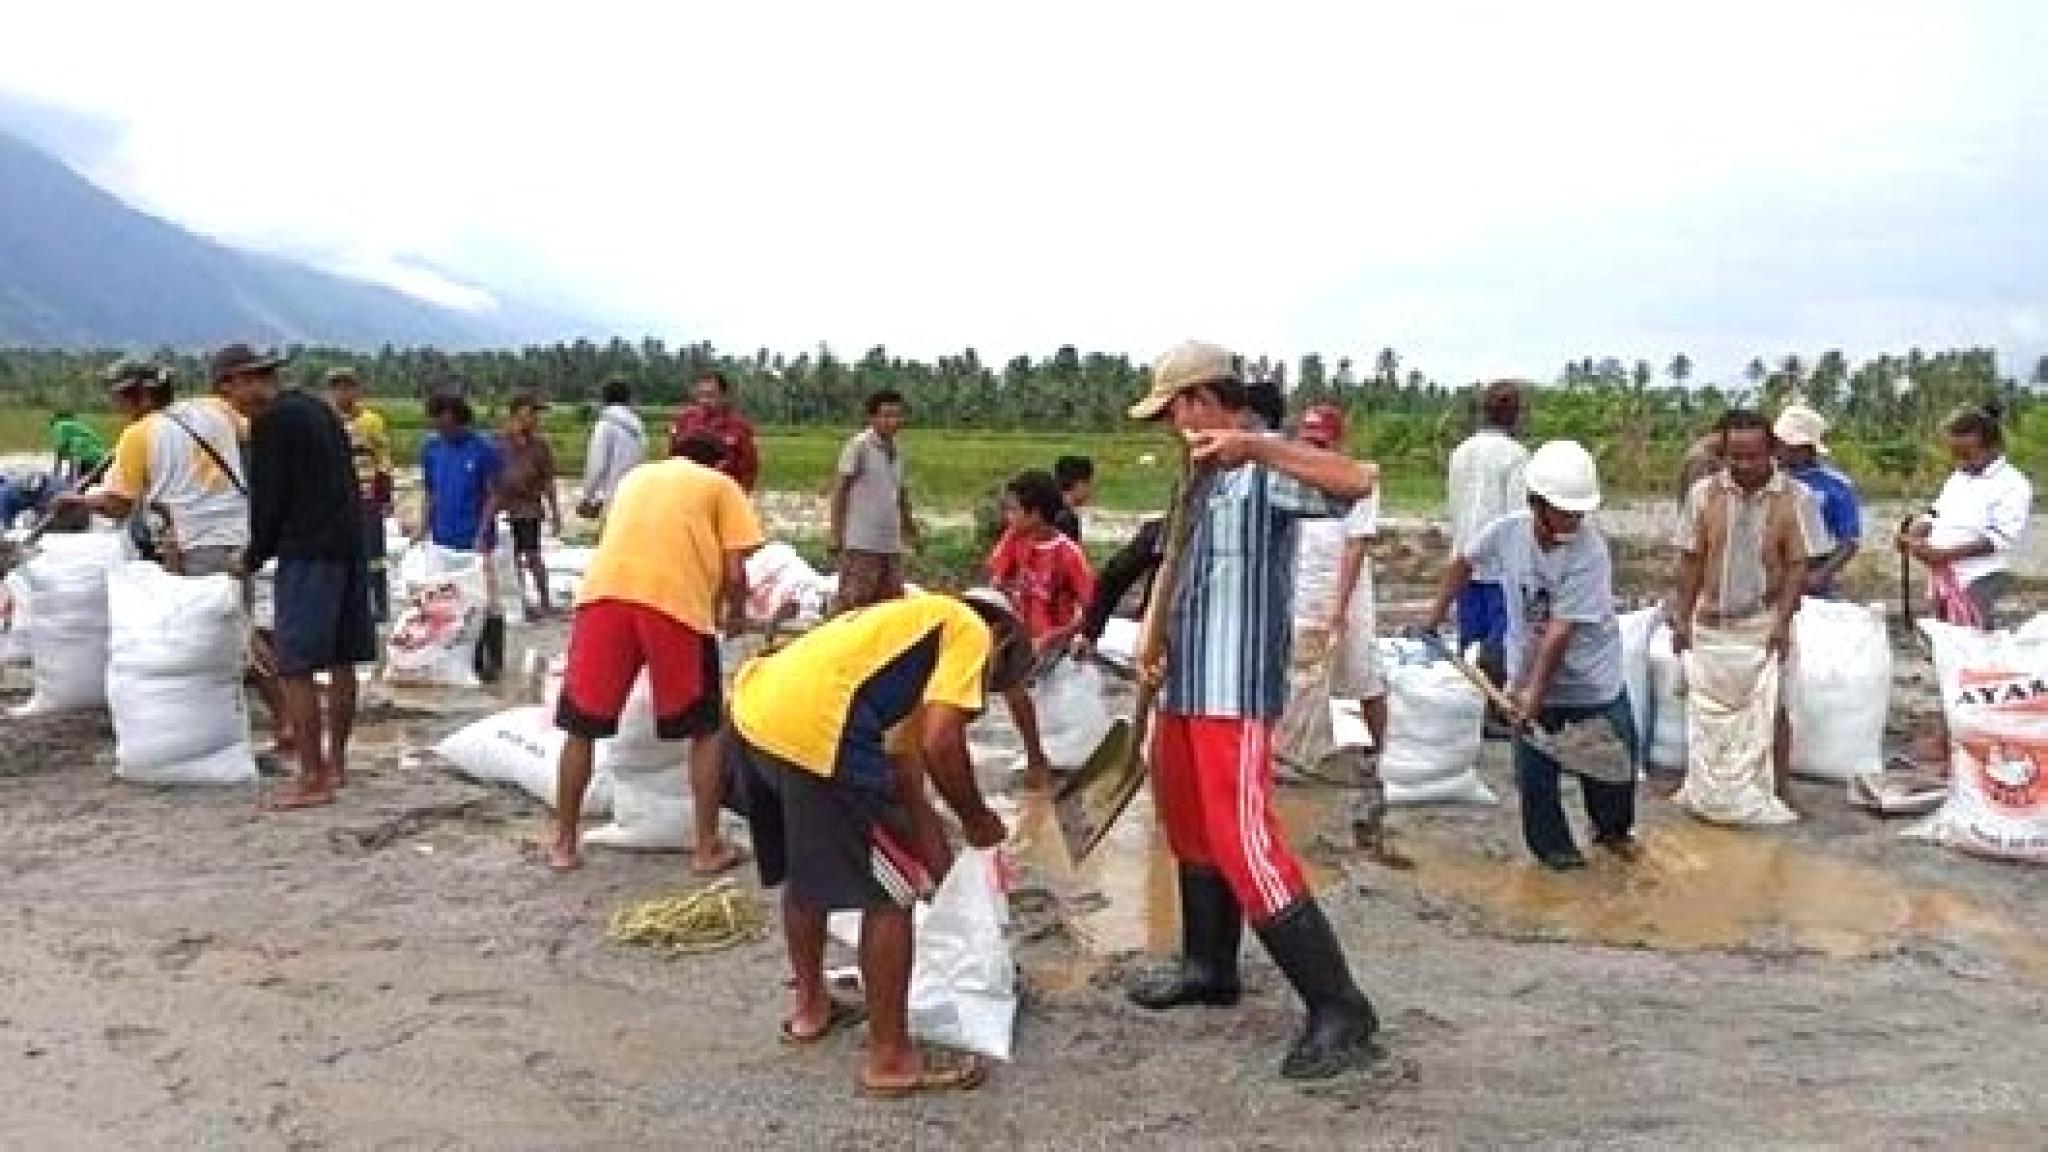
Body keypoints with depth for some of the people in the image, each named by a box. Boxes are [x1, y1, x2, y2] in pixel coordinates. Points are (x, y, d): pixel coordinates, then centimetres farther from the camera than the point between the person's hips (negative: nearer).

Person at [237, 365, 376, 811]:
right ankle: (335, 763, 22)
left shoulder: (270, 422, -8)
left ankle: (313, 781, -5)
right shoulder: (320, 411, 17)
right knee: (341, 661, 13)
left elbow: (267, 499, -9)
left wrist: (254, 556, 6)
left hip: (307, 555, -9)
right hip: (349, 547, 9)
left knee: (295, 669, -6)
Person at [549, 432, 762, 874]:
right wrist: (735, 613, 29)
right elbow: (733, 573, 8)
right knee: (705, 728, 14)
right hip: (676, 602, -3)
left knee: (582, 726, 16)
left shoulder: (636, 476, 31)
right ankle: (708, 846, 16)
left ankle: (564, 843, 23)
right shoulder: (722, 485, 19)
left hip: (604, 593, 3)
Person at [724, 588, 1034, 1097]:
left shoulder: (911, 625, 34)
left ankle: (811, 1007, 47)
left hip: (752, 712, 10)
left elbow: (905, 776, 35)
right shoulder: (969, 628, 9)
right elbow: (940, 743, -7)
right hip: (814, 731, -10)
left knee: (805, 868, 30)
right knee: (891, 892, 5)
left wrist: (944, 869, 39)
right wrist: (977, 820, 10)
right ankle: (890, 1058, 16)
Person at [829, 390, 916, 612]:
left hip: (891, 543, 7)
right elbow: (840, 490, -6)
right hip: (861, 543, -7)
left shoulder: (896, 450, 13)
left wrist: (908, 524, 28)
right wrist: (835, 533, -10)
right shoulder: (859, 446, -7)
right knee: (852, 602, -6)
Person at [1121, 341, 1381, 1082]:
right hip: (1187, 683, 10)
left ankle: (1339, 1008, -4)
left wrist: (1256, 445, -36)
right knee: (1191, 829, 18)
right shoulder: (1204, 471, 15)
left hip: (1236, 689, -10)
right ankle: (1209, 967, 35)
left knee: (1245, 844, -12)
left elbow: (1358, 481, -31)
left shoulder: (1267, 465, -13)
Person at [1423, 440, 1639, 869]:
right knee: (1535, 773, 5)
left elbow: (1561, 630, -25)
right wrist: (1435, 616, 11)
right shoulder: (1507, 531, -13)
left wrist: (1536, 692, -25)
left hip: (1594, 681, -2)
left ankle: (1614, 829, 39)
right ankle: (1552, 846, 25)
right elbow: (1464, 562, 9)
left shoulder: (1590, 552, -23)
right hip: (1528, 678, 2)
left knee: (1615, 759, 11)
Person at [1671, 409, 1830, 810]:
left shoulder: (1795, 497, -8)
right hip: (1711, 622, 2)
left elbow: (1798, 567, -6)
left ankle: (1780, 789, 21)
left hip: (1765, 624, -1)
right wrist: (1682, 618, -2)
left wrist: (1782, 622, -14)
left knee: (1772, 708, 7)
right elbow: (1691, 561, 1)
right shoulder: (1704, 492, -3)